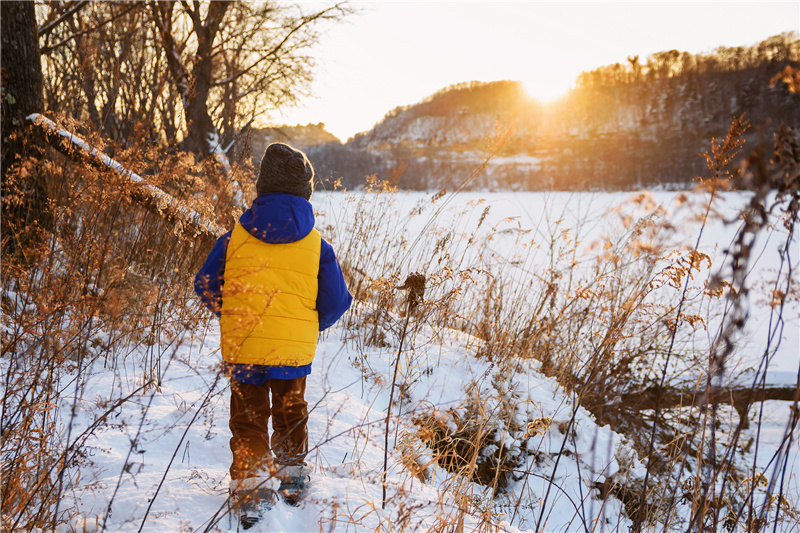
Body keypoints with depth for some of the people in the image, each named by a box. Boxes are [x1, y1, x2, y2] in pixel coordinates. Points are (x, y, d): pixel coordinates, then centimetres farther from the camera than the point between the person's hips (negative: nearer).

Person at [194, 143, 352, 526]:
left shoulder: (234, 238, -6)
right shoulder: (317, 245, -5)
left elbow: (205, 286, 2)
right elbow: (336, 302, -2)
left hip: (242, 348, -1)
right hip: (296, 349, 1)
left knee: (248, 417, 12)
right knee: (290, 412, 23)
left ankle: (250, 487, 8)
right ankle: (292, 473, 36)